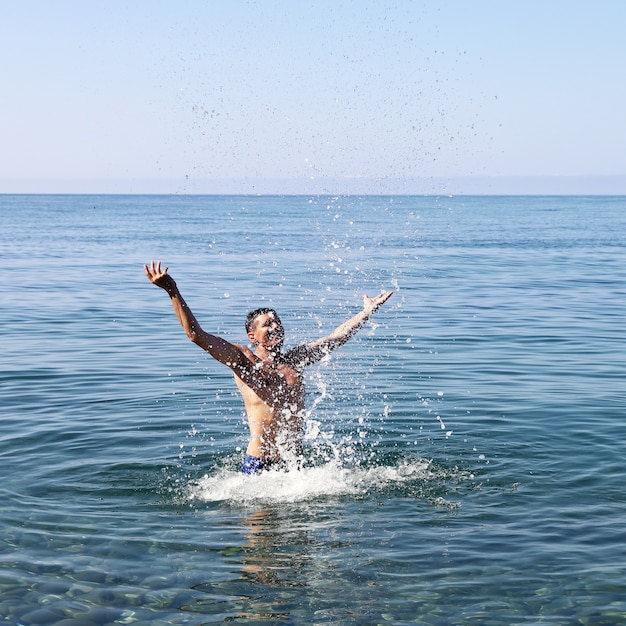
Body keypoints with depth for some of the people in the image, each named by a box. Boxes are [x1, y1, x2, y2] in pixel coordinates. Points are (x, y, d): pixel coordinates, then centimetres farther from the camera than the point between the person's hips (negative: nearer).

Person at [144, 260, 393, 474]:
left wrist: (367, 311, 24)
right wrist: (172, 291, -23)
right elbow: (197, 335, -14)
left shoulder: (295, 360, 9)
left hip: (295, 462, 5)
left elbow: (336, 337, 20)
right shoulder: (243, 359, -5)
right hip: (259, 465, -5)